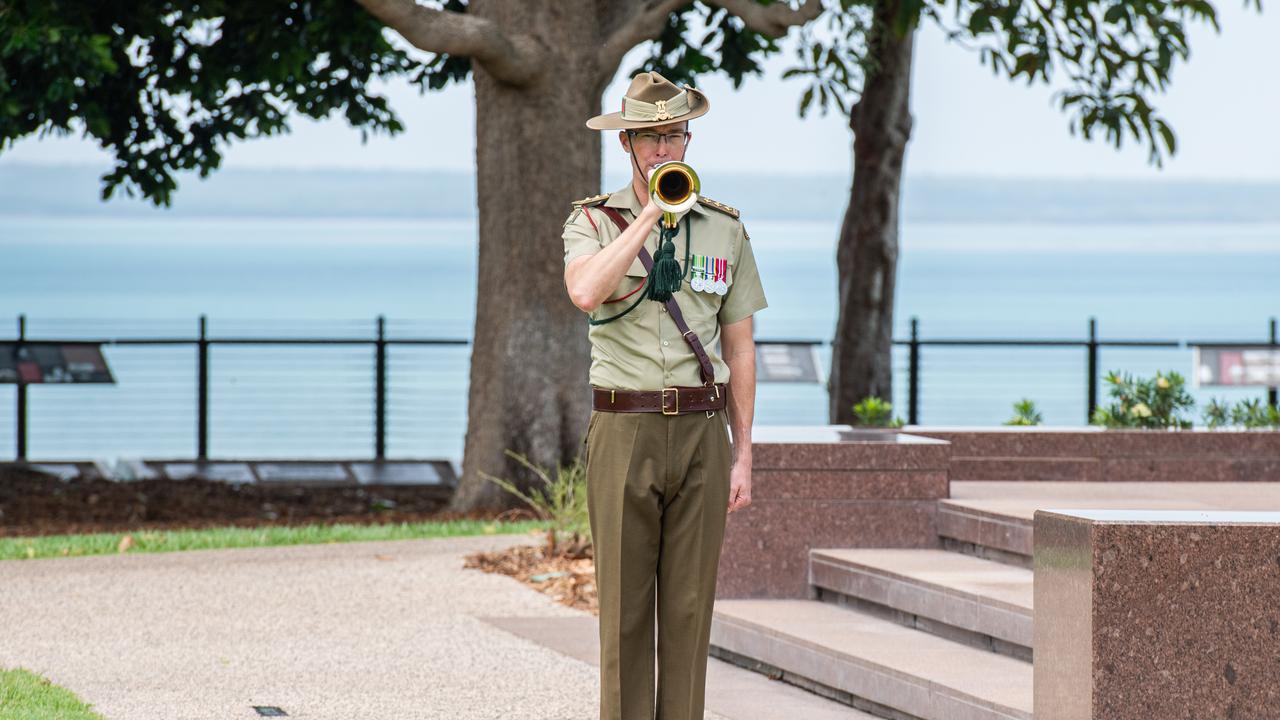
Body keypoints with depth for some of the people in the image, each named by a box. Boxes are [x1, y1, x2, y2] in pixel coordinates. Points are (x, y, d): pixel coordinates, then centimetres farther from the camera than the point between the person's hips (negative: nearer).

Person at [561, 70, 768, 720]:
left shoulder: (724, 229, 10)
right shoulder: (593, 221, 3)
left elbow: (740, 348, 11)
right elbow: (584, 292, -20)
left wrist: (742, 454, 5)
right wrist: (651, 212, -18)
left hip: (702, 431, 2)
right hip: (624, 431, -2)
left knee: (689, 605, 3)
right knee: (624, 606, -1)